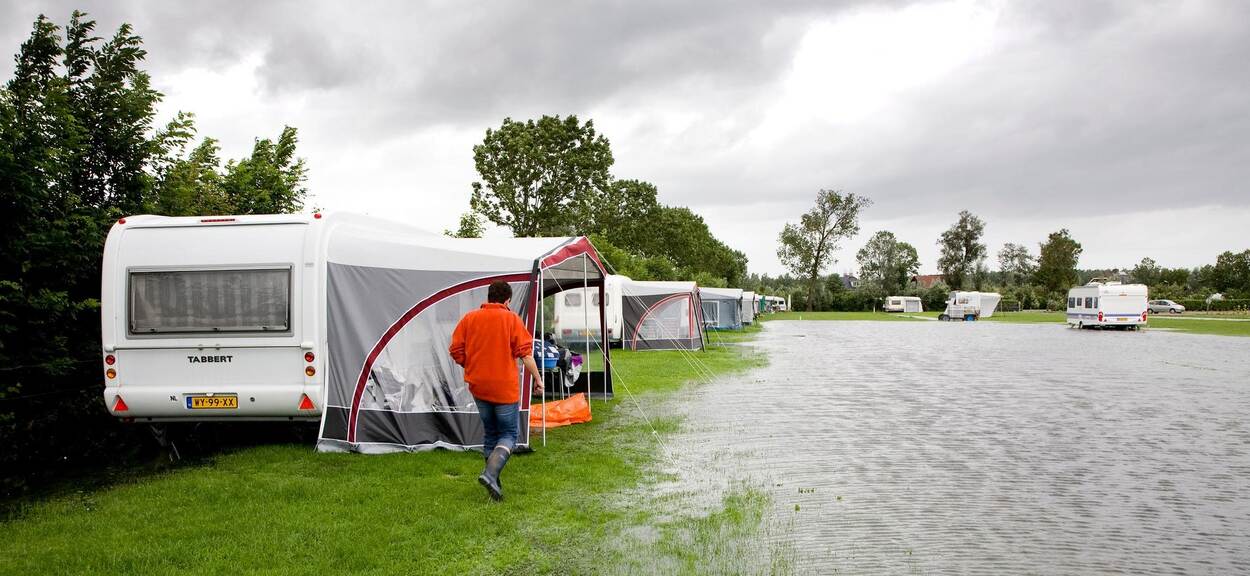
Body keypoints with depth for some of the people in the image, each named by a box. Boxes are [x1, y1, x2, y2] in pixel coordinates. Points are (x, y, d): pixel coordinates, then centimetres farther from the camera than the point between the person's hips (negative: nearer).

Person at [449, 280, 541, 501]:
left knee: (490, 433, 18)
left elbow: (456, 351, 4)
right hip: (505, 387, -4)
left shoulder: (469, 318, 4)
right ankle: (491, 473, -19)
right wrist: (538, 378, 1)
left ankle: (494, 482, 18)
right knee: (509, 435, 5)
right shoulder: (511, 319, -6)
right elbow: (525, 353, -9)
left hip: (478, 387, 4)